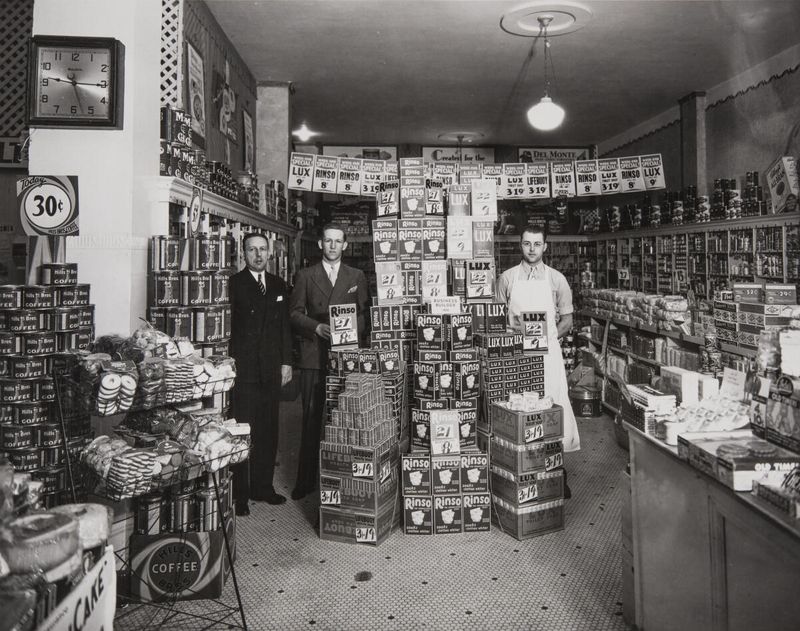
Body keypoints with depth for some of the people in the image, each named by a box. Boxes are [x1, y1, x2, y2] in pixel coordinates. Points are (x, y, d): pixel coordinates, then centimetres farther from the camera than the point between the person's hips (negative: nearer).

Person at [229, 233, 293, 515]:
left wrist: (286, 362, 11)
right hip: (243, 370, -5)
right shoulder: (233, 284, -2)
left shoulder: (278, 285, 14)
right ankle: (239, 494, 9)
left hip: (271, 370, 5)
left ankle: (263, 487, 22)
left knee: (268, 431, 10)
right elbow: (225, 327, -5)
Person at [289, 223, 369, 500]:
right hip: (314, 355, 0)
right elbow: (295, 313, 5)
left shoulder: (357, 276, 13)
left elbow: (363, 314, 10)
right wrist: (317, 326, -12)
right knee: (311, 418, 0)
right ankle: (306, 481, 9)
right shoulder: (305, 275, 10)